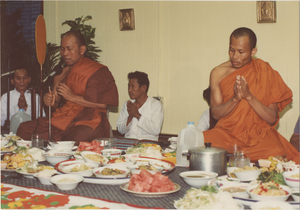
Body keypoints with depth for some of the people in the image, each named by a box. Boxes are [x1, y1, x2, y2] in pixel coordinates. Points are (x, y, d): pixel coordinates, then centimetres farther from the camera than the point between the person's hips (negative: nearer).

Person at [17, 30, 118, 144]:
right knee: (24, 129, -9)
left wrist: (72, 97, -15)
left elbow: (102, 103, -15)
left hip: (88, 122, -6)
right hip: (63, 119, 6)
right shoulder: (64, 72, 19)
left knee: (74, 140, -39)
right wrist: (52, 102, -4)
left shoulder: (97, 71, -3)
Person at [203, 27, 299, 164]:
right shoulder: (218, 73, 3)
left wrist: (249, 96, -20)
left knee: (276, 156, -33)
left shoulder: (267, 73, -1)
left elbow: (272, 119, -7)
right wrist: (235, 98, -20)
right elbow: (216, 114, -2)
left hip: (260, 134, -1)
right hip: (227, 132, 2)